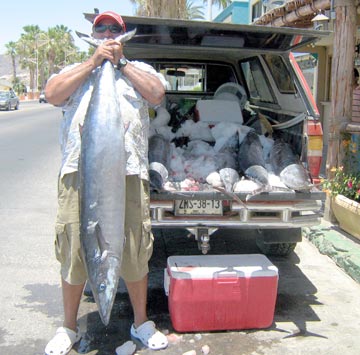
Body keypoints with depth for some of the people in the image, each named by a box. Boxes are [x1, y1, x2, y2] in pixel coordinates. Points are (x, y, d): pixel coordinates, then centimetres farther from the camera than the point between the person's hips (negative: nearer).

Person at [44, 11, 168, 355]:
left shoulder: (139, 70, 21)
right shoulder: (75, 70, 21)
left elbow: (157, 94, 0)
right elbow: (53, 94, 0)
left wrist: (121, 63, 2)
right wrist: (93, 61, 0)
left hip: (129, 174, 0)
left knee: (135, 252, 7)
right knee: (74, 253, 6)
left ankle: (141, 322, 26)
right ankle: (69, 327, 25)